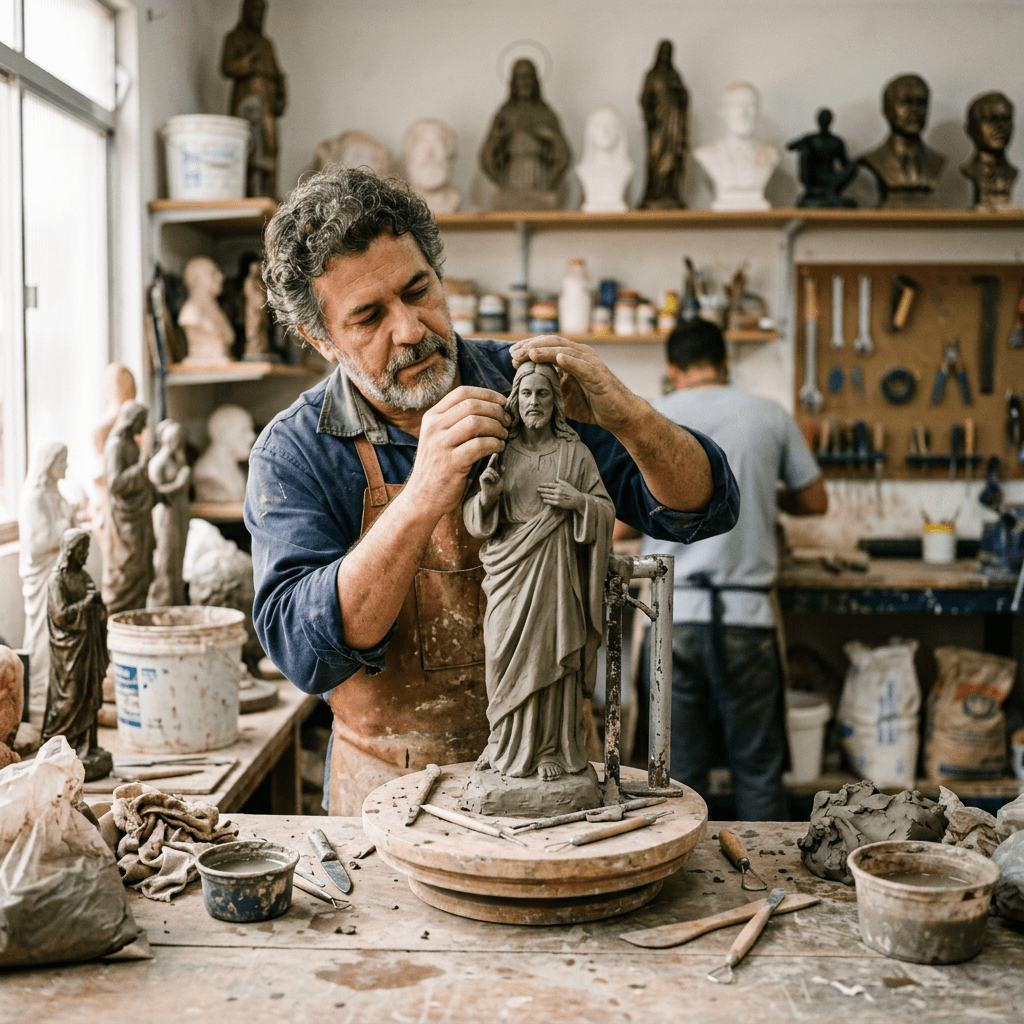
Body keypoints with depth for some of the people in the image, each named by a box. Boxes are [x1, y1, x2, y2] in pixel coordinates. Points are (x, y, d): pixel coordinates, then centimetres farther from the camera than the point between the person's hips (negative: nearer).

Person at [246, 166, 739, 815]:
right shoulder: (293, 455, -5)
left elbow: (705, 509, -3)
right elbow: (303, 650, -19)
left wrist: (628, 419, -23)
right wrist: (422, 500, -31)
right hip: (396, 790, -1)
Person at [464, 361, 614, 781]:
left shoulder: (575, 453, 4)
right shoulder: (500, 452, 8)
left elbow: (607, 510, 6)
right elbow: (474, 518, 8)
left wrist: (578, 502, -13)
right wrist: (485, 496, -13)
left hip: (556, 573, -1)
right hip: (509, 573, 1)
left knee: (551, 655, -2)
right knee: (508, 658, 1)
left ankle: (553, 749, 9)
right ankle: (507, 745, 15)